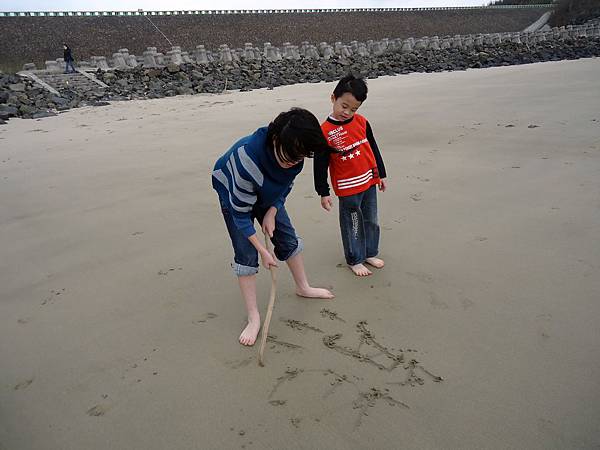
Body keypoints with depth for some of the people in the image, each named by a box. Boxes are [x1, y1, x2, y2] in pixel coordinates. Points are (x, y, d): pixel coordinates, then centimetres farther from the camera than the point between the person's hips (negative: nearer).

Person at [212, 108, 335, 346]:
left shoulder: (294, 154, -26)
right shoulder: (248, 158, -44)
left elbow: (286, 185, -4)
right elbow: (241, 212, -33)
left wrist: (271, 213, -15)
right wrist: (263, 250, -28)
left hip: (267, 194, 5)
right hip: (233, 194, -5)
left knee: (288, 239, 8)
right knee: (246, 254, -10)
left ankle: (303, 288, 32)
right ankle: (253, 318, 1)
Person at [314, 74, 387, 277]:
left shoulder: (361, 122, -1)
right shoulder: (325, 131, -15)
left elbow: (373, 148, 11)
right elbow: (320, 165, -10)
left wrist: (381, 174, 16)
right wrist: (323, 193, -7)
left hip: (369, 182, 5)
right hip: (348, 188, -5)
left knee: (371, 221, 19)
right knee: (353, 226, 9)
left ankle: (370, 253, 38)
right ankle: (355, 260, 28)